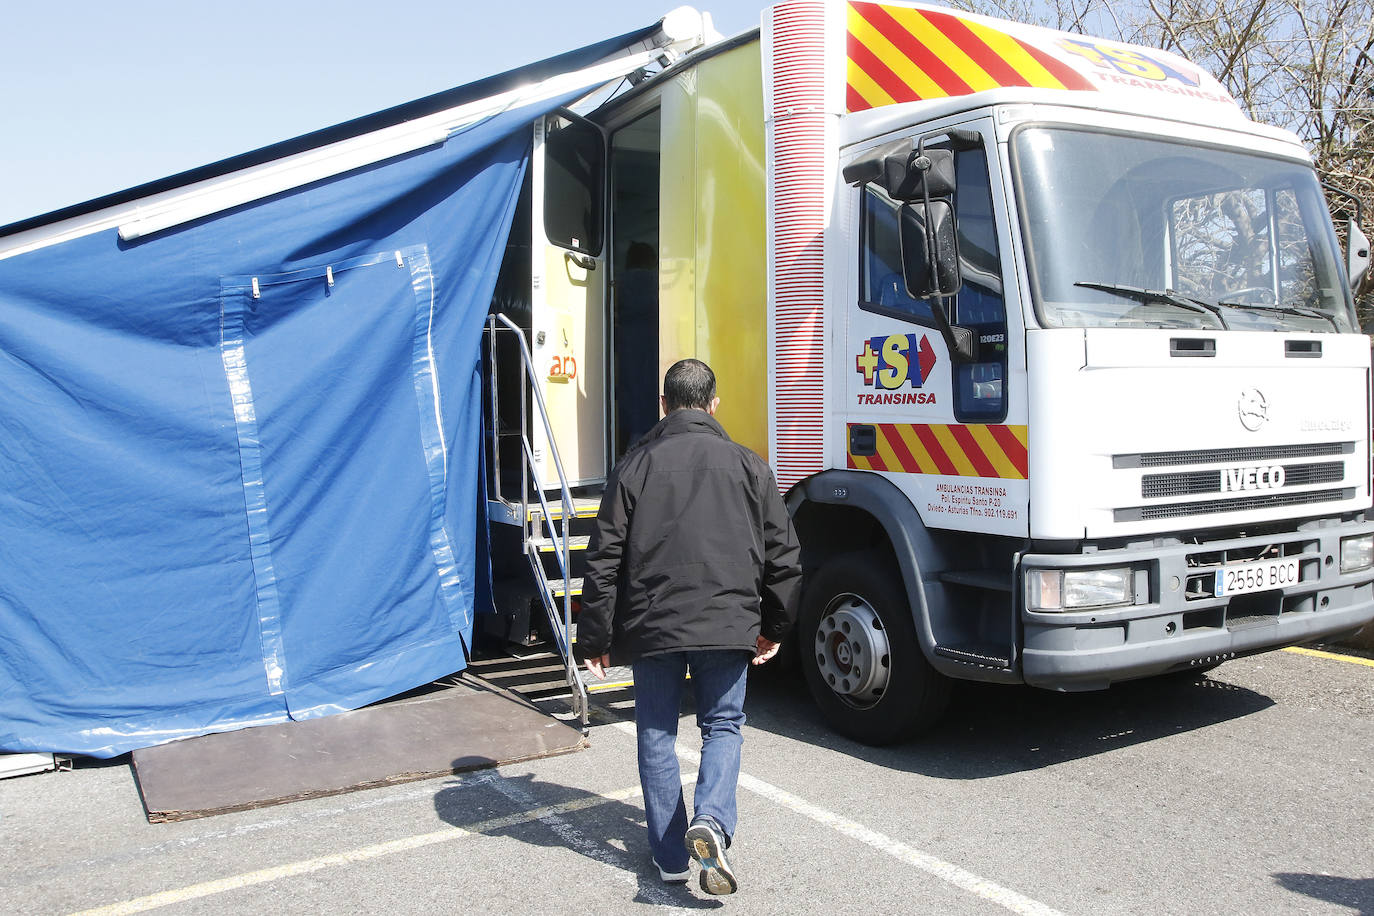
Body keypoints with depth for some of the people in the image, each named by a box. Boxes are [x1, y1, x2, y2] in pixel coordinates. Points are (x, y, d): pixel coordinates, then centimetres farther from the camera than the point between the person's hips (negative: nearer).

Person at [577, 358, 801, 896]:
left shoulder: (636, 466, 0)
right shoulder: (747, 465, 3)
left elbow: (604, 559, -1)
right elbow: (783, 554, 6)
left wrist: (595, 639, 6)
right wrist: (774, 627, 18)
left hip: (651, 627, 0)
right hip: (728, 625, 1)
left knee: (656, 735, 13)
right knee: (723, 726, 16)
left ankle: (671, 856, 18)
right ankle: (711, 821, -8)